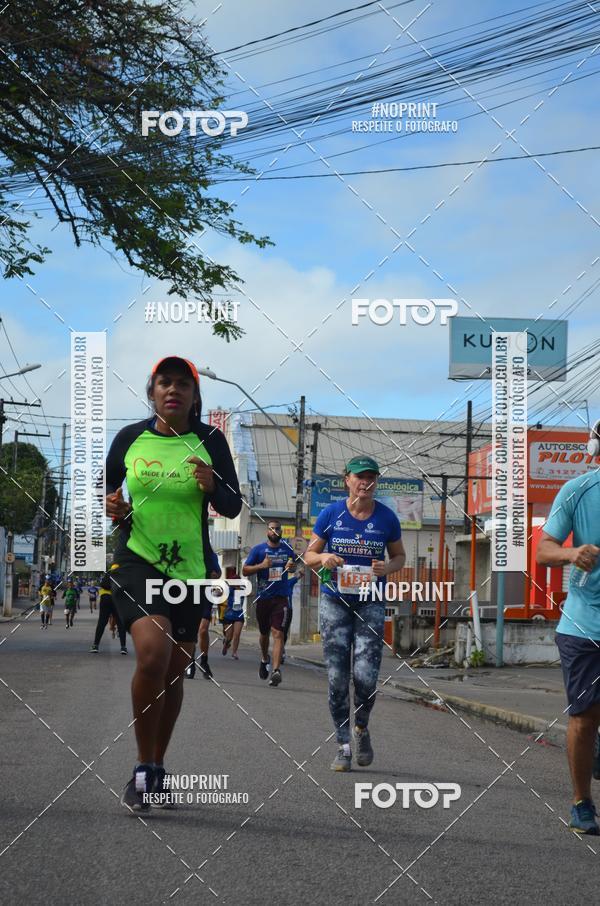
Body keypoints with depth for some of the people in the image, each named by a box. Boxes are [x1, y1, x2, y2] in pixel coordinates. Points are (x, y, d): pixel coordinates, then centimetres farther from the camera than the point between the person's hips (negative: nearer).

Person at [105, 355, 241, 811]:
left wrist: (213, 487, -18)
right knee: (153, 651, -25)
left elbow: (233, 507, 3)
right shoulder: (129, 438, 3)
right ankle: (143, 769, -11)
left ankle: (157, 769, 30)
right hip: (137, 561, -2)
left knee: (175, 672, 10)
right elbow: (108, 494, 13)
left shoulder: (210, 441, 1)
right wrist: (112, 508, -11)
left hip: (190, 569, 2)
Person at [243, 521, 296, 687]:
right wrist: (261, 566, -16)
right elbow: (245, 570, 0)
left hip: (281, 597, -1)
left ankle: (276, 670, -22)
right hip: (263, 597, 1)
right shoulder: (258, 549, 2)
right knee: (264, 633, 16)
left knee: (278, 633, -14)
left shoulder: (287, 549, 7)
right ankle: (264, 659, 44)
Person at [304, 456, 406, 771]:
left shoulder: (386, 517, 0)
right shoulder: (330, 514, -2)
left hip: (370, 603, 0)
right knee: (337, 677, -3)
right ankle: (343, 746, 8)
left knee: (366, 676, -11)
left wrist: (387, 567, -10)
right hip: (334, 601, 0)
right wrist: (324, 557, -16)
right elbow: (309, 556, 7)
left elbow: (399, 556, 12)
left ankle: (362, 728, 19)